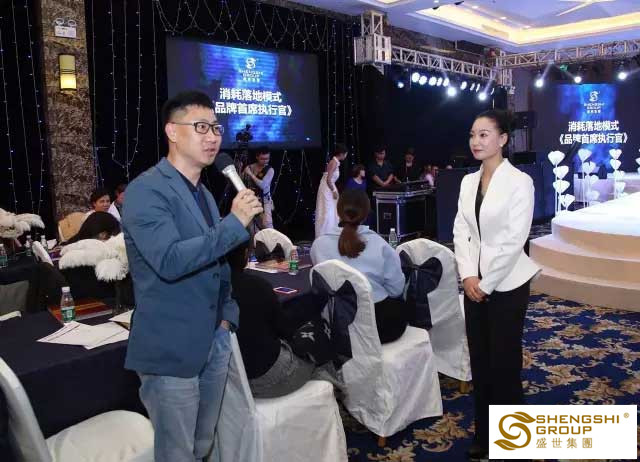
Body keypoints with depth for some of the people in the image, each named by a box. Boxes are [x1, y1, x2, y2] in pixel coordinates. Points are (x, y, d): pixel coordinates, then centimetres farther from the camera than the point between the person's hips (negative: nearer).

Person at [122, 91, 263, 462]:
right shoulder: (146, 190, -14)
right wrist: (235, 222, -25)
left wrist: (227, 317, 11)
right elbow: (170, 260, -28)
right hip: (171, 348, -8)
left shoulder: (204, 193, 13)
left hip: (214, 342, 8)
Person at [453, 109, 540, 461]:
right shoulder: (468, 181, 7)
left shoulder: (519, 181, -11)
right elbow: (461, 231, 4)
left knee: (504, 363, 4)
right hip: (474, 283, 6)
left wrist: (486, 283, -14)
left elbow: (514, 240, -16)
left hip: (506, 285, -5)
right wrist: (468, 276, -8)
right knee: (480, 361, 12)